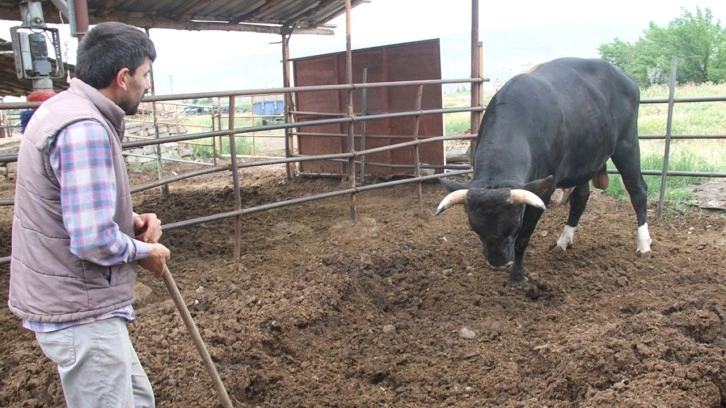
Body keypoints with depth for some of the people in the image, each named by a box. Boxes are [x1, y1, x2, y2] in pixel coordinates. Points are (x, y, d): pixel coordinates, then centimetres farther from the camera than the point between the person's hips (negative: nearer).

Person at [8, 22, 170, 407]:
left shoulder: (66, 108, 9)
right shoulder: (84, 129, -25)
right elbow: (93, 241, -29)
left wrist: (131, 220, 3)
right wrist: (144, 251, -11)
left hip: (77, 303, 10)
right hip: (80, 313, -10)